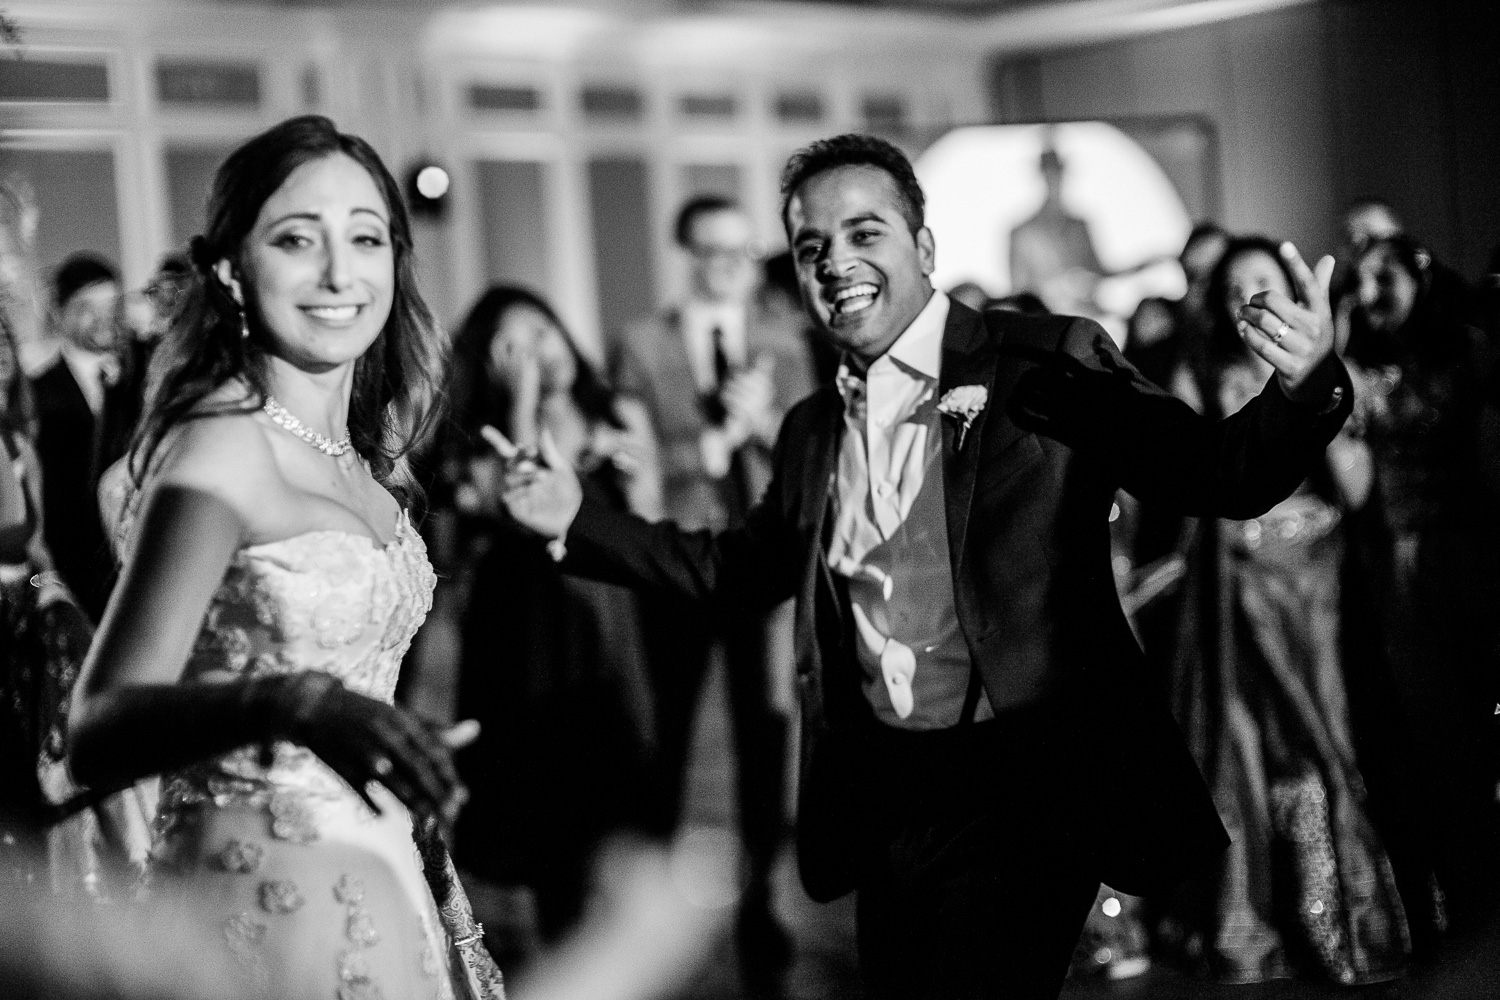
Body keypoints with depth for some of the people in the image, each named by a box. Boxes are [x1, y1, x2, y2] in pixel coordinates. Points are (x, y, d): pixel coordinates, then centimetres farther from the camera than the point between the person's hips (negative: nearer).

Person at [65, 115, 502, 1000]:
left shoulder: (364, 453, 6)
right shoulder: (225, 442, -16)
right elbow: (100, 731, -27)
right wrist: (296, 704, -41)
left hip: (377, 879, 8)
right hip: (269, 897, -7)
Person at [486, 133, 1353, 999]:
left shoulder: (1051, 364, -5)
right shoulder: (813, 431, 12)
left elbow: (1220, 478, -10)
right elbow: (741, 570, 25)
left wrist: (1304, 390, -30)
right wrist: (579, 521, 19)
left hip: (1031, 787, -5)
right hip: (886, 796, 6)